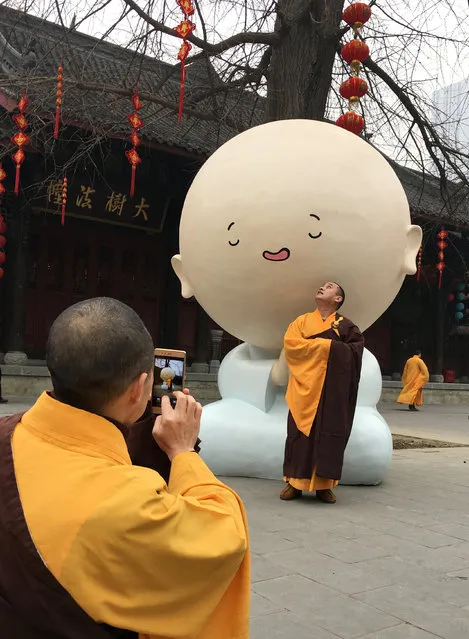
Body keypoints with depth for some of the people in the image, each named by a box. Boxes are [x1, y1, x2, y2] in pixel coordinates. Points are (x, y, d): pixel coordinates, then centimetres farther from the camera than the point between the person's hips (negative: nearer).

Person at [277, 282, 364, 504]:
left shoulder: (346, 326, 10)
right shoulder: (301, 321, 13)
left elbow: (356, 349, -6)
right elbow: (290, 343, -4)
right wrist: (326, 345, -10)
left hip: (332, 390, 0)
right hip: (305, 388, 1)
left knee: (329, 434, -2)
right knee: (300, 432, -3)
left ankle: (323, 485, 6)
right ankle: (295, 482, 4)